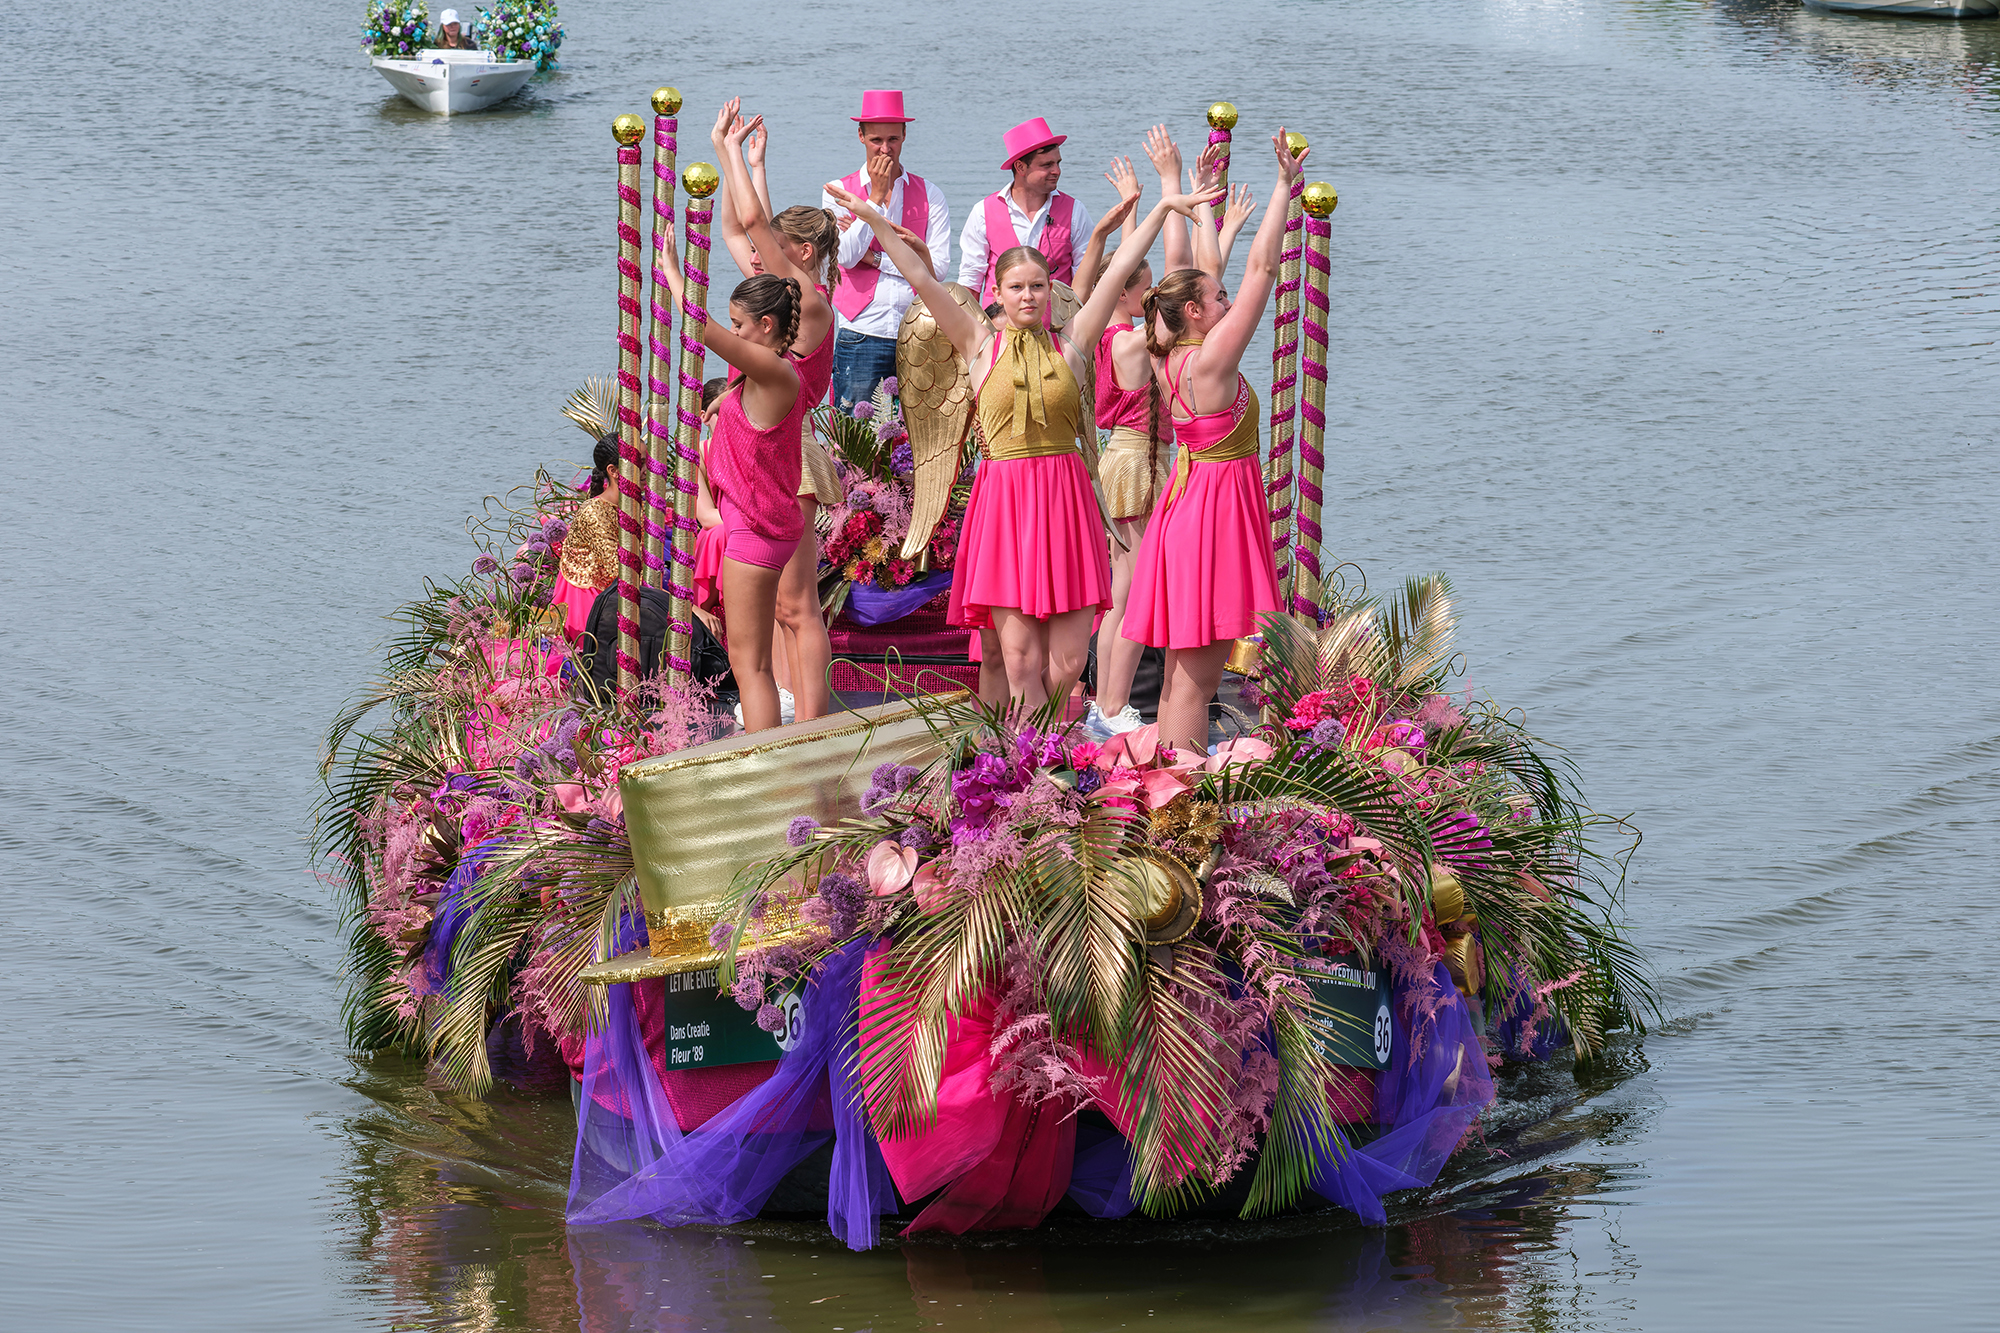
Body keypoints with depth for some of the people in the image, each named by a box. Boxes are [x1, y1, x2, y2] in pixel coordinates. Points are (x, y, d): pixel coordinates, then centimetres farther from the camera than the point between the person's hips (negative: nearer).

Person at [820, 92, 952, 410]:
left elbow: (937, 268, -1)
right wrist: (876, 196, -8)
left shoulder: (930, 195, 9)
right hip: (861, 336, -1)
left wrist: (874, 258, -6)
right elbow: (846, 255, -7)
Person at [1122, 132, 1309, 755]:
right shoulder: (1211, 359, -17)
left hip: (1190, 500, 9)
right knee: (1198, 675, -9)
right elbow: (1261, 269, -17)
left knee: (1181, 670, 12)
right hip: (1218, 502, -9)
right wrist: (1284, 187, -13)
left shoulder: (1167, 358, 5)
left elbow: (1180, 276, 16)